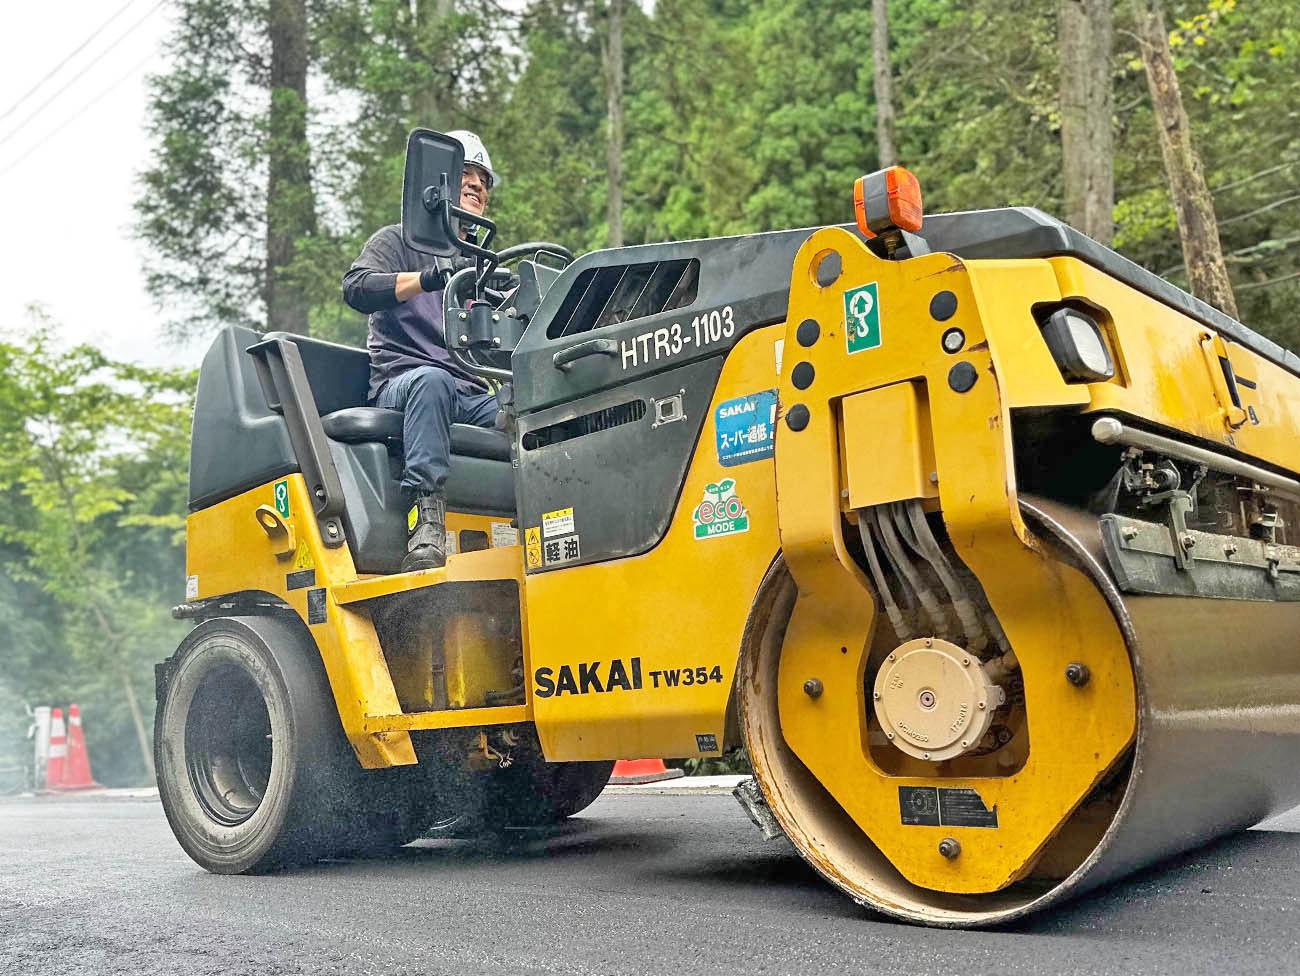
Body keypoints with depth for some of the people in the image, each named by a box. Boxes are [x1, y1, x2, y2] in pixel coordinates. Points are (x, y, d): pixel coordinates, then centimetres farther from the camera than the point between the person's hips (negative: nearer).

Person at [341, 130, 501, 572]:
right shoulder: (398, 241, 13)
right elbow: (355, 287, -8)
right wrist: (426, 279, -24)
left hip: (470, 398, 5)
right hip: (401, 383, -4)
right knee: (432, 380, -41)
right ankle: (427, 516, -47)